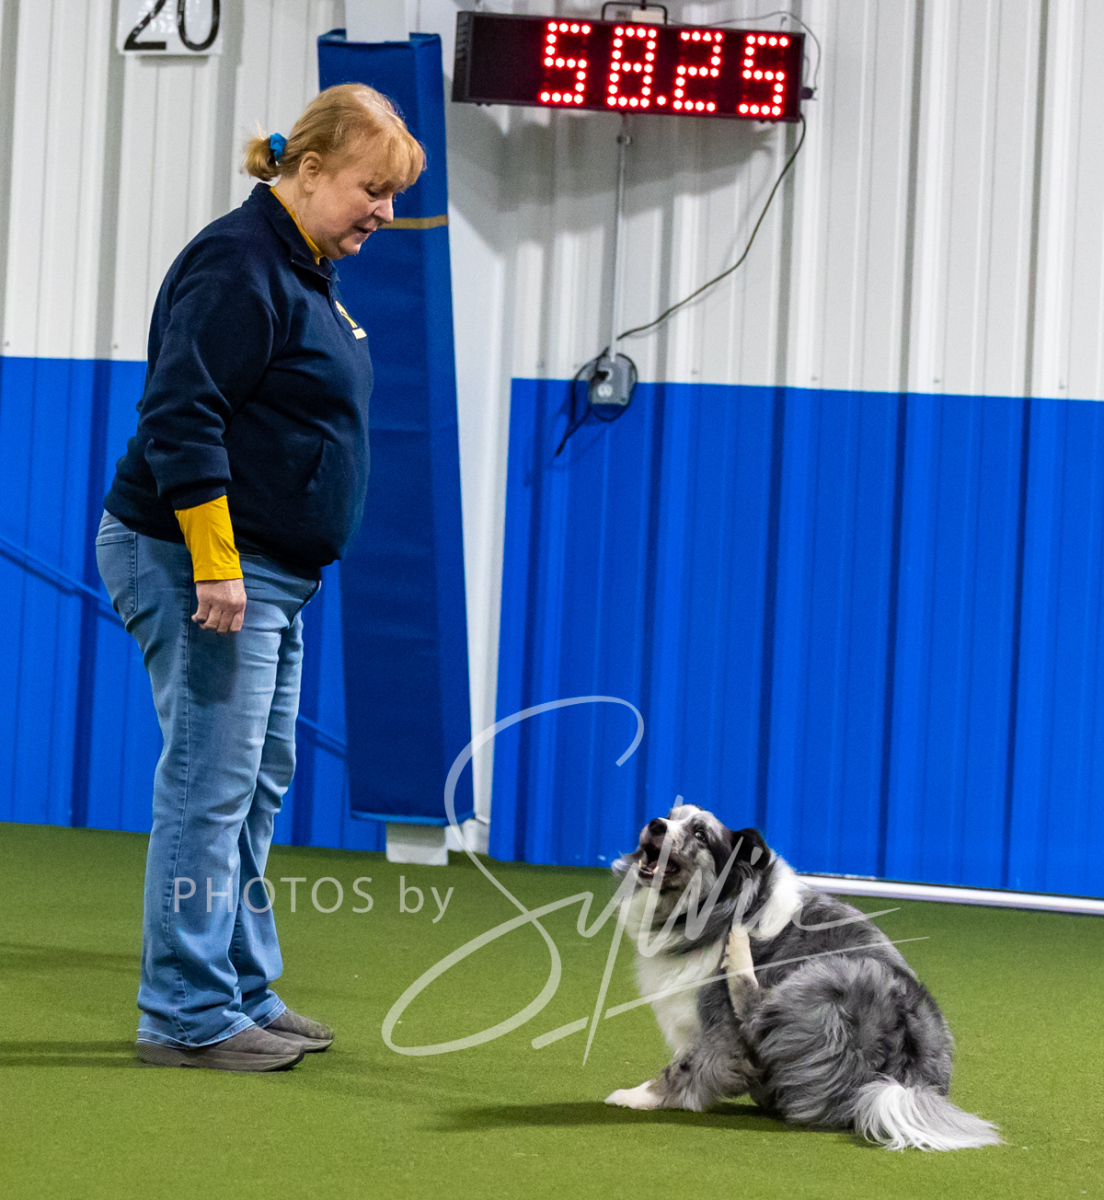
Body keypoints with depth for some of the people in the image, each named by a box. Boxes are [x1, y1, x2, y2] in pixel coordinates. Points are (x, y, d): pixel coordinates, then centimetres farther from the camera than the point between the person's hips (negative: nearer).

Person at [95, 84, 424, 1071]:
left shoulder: (307, 272, 17)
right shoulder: (239, 265, -14)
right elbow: (181, 417, -21)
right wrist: (215, 563, -24)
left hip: (269, 576, 10)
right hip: (198, 561, -10)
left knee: (259, 784, 14)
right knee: (211, 784, -8)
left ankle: (244, 995, 21)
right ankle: (188, 1016, -4)